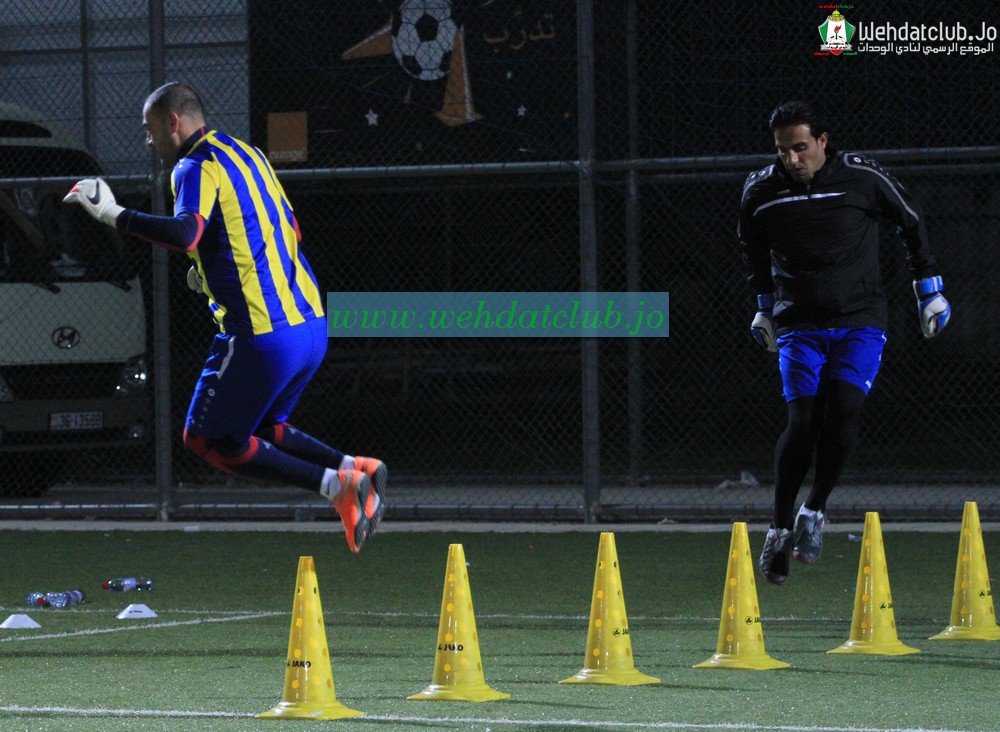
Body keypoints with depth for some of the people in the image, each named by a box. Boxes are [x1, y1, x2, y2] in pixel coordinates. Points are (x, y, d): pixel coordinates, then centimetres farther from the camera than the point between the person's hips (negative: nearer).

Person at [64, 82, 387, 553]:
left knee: (207, 440, 4)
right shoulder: (247, 154, 19)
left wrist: (114, 215, -23)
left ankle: (333, 483, -10)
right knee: (262, 429, 25)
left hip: (261, 334, -9)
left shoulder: (197, 167, -9)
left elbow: (186, 233, -28)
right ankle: (355, 469, 3)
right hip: (310, 324, 9)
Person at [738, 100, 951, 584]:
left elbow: (912, 222, 9)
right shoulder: (760, 192, -2)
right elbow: (754, 248, 19)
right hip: (799, 326, 1)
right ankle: (780, 529, -1)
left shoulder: (863, 178, -8)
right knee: (803, 420, -13)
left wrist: (928, 288, 12)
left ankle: (814, 512, -1)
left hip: (861, 321, -1)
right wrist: (765, 305, 23)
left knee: (844, 411, -19)